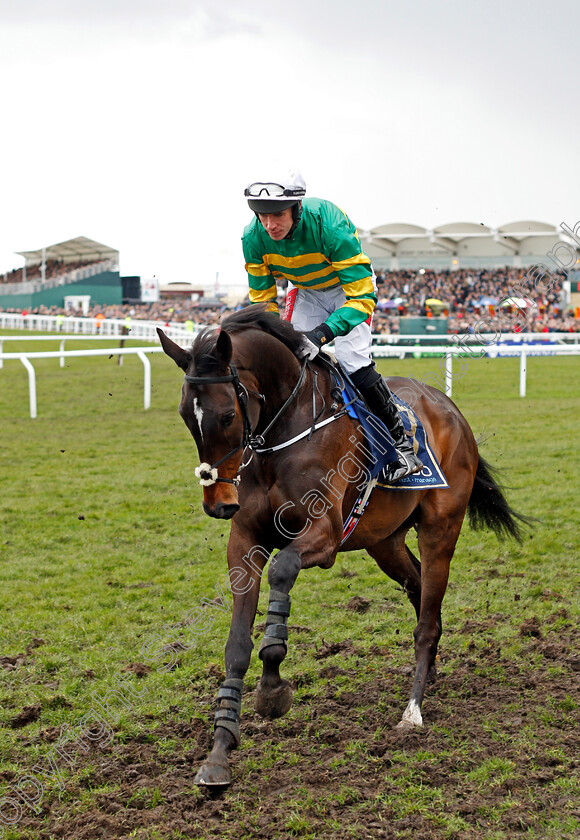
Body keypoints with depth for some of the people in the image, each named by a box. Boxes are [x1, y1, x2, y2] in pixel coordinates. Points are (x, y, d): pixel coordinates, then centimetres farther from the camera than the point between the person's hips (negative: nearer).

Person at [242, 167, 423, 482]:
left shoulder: (330, 225, -39)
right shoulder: (253, 238, -24)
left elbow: (362, 297, -38)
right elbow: (262, 299, -10)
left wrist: (322, 333, -50)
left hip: (350, 287, -5)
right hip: (306, 292, 5)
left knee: (354, 364, -20)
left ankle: (402, 441, -5)